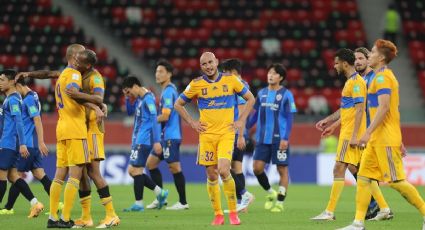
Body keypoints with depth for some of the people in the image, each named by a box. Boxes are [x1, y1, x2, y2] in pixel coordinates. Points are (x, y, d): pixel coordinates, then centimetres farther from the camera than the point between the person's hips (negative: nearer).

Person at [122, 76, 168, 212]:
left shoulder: (148, 98, -13)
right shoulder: (139, 99, 16)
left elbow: (154, 119, -18)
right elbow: (130, 112, 28)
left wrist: (157, 141, -22)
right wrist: (128, 98, 10)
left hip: (144, 141, -10)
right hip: (138, 140, 10)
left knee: (135, 170, -8)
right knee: (132, 171, 10)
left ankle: (139, 204, -4)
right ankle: (160, 193, 14)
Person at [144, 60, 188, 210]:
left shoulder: (168, 91, -15)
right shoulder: (168, 90, 16)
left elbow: (165, 116, -20)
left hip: (171, 136, -10)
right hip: (165, 136, 10)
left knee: (174, 167, -6)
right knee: (151, 163, 12)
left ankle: (183, 202, 0)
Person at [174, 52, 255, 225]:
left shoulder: (231, 80, 1)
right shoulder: (196, 84, 2)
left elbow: (250, 99, 13)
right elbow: (178, 104, 13)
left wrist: (241, 121, 4)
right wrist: (192, 123, 4)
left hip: (226, 133, -2)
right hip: (206, 134, 2)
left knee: (223, 171, -18)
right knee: (212, 175, 2)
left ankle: (233, 212, -5)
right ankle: (218, 215, 12)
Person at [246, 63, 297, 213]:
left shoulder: (286, 95, -4)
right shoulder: (261, 93, 10)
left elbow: (290, 118, -6)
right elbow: (256, 114, 17)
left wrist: (285, 138, -14)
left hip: (279, 139, -5)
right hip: (262, 139, 5)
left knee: (282, 169, 0)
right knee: (257, 167, -2)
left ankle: (280, 202, 7)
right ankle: (270, 193, 20)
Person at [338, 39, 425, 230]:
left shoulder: (382, 77, -12)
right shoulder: (384, 76, 19)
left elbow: (384, 108, -22)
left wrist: (368, 133, -25)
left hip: (385, 139, -10)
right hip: (377, 139, 10)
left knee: (396, 181, -7)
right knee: (363, 177, 4)